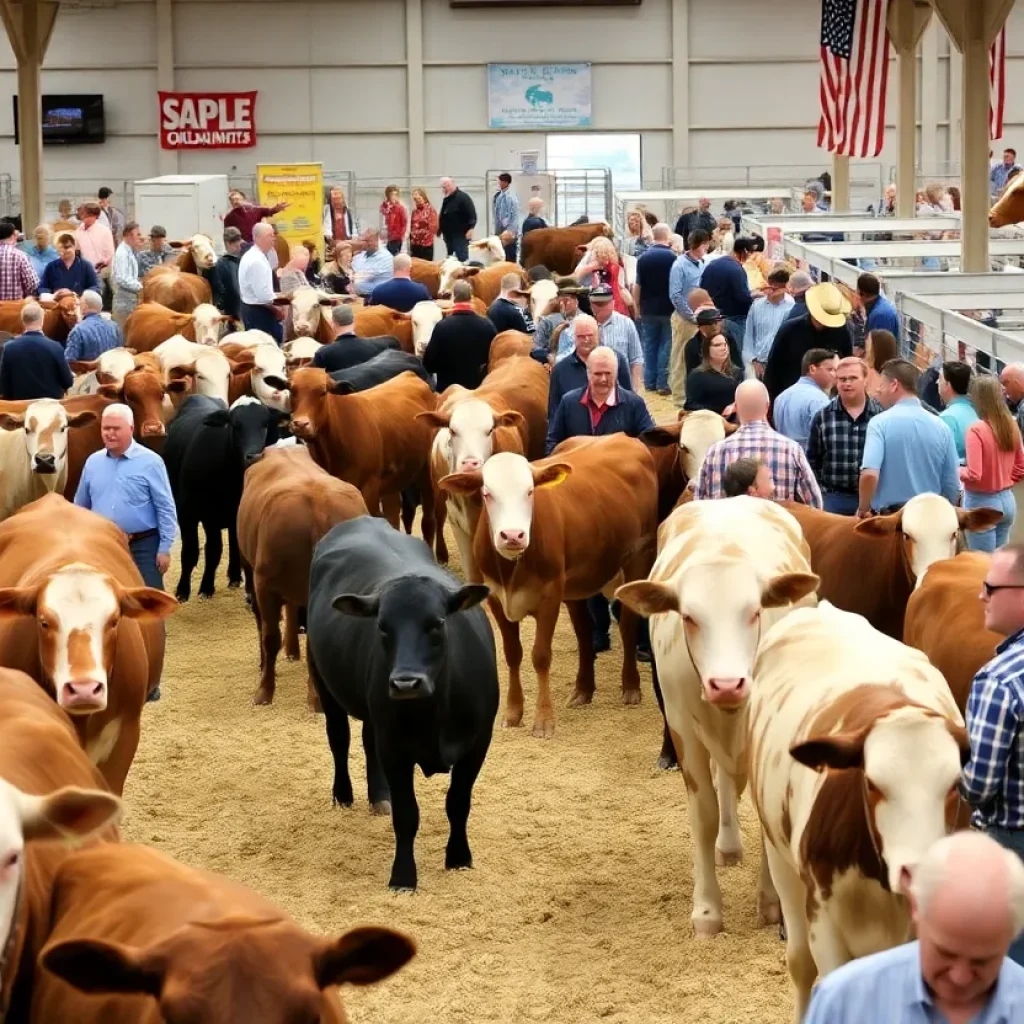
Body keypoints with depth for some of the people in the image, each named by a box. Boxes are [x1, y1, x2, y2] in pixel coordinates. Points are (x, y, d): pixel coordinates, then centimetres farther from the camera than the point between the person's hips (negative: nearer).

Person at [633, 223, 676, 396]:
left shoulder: (643, 258, -3)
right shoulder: (673, 258, -11)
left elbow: (637, 285, 1)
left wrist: (636, 306, 11)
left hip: (648, 309, 3)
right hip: (669, 309, -3)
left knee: (649, 345, 11)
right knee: (666, 345, 2)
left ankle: (649, 382, 12)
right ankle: (662, 383, -1)